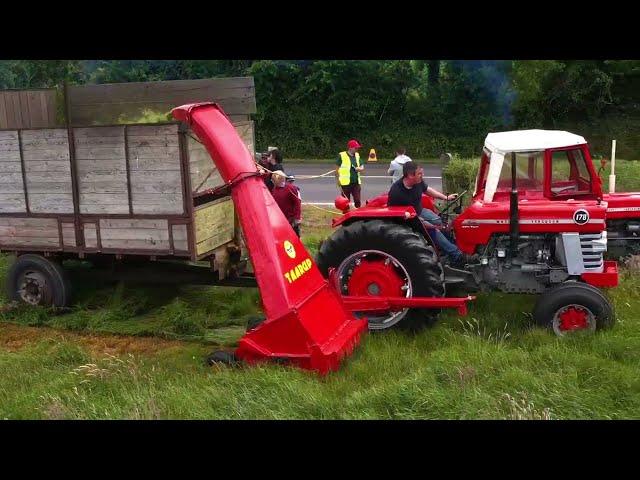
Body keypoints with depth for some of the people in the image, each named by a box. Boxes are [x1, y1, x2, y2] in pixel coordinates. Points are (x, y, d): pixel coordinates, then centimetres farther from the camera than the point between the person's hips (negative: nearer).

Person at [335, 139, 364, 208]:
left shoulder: (357, 155, 11)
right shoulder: (342, 156, -6)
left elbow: (362, 167, 16)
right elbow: (337, 169, -3)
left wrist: (360, 168, -7)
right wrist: (338, 180, -6)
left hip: (356, 183, 4)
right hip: (346, 183, -4)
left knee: (357, 201, 3)